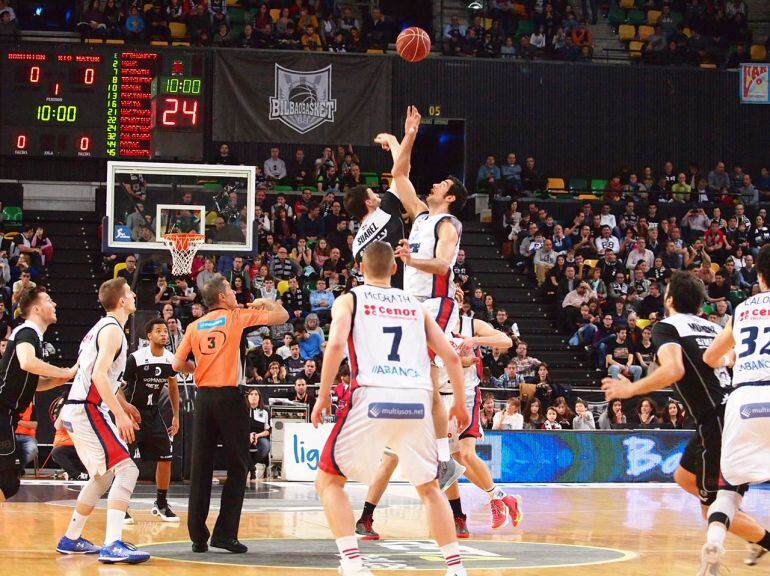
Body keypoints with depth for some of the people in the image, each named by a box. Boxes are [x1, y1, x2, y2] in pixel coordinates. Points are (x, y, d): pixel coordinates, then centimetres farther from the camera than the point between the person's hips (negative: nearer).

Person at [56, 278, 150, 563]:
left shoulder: (104, 327, 19)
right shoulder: (113, 330, -12)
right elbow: (99, 374, -23)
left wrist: (123, 404, 29)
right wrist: (120, 414, -26)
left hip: (77, 409, 10)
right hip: (87, 409, -10)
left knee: (103, 476, 22)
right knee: (126, 470, -16)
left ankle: (71, 539, 28)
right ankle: (113, 545, -27)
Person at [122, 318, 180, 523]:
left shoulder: (170, 359, -3)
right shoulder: (135, 358, -19)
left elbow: (173, 387, 13)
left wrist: (176, 416, 11)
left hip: (153, 412, 5)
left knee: (165, 458, 1)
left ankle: (161, 504, 14)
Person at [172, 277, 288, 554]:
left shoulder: (195, 326, 11)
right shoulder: (237, 316, 1)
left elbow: (178, 364, 7)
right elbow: (282, 316, 3)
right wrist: (265, 302, 22)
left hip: (203, 397, 4)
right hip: (228, 398, -4)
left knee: (201, 468, 6)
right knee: (237, 468, 3)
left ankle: (198, 537, 5)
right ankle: (225, 533, -4)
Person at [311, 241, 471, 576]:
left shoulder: (349, 300, 15)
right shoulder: (415, 305, 24)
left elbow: (336, 343, -5)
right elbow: (451, 356, 17)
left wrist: (323, 396, 1)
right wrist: (460, 403, 28)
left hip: (373, 399, -3)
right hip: (418, 401, 3)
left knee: (328, 481, 12)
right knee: (428, 487, 23)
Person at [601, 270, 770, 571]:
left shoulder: (666, 327, -4)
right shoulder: (712, 327, 17)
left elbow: (674, 370, -22)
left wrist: (630, 389, -11)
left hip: (719, 421, -8)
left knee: (715, 510, 4)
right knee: (685, 477, 26)